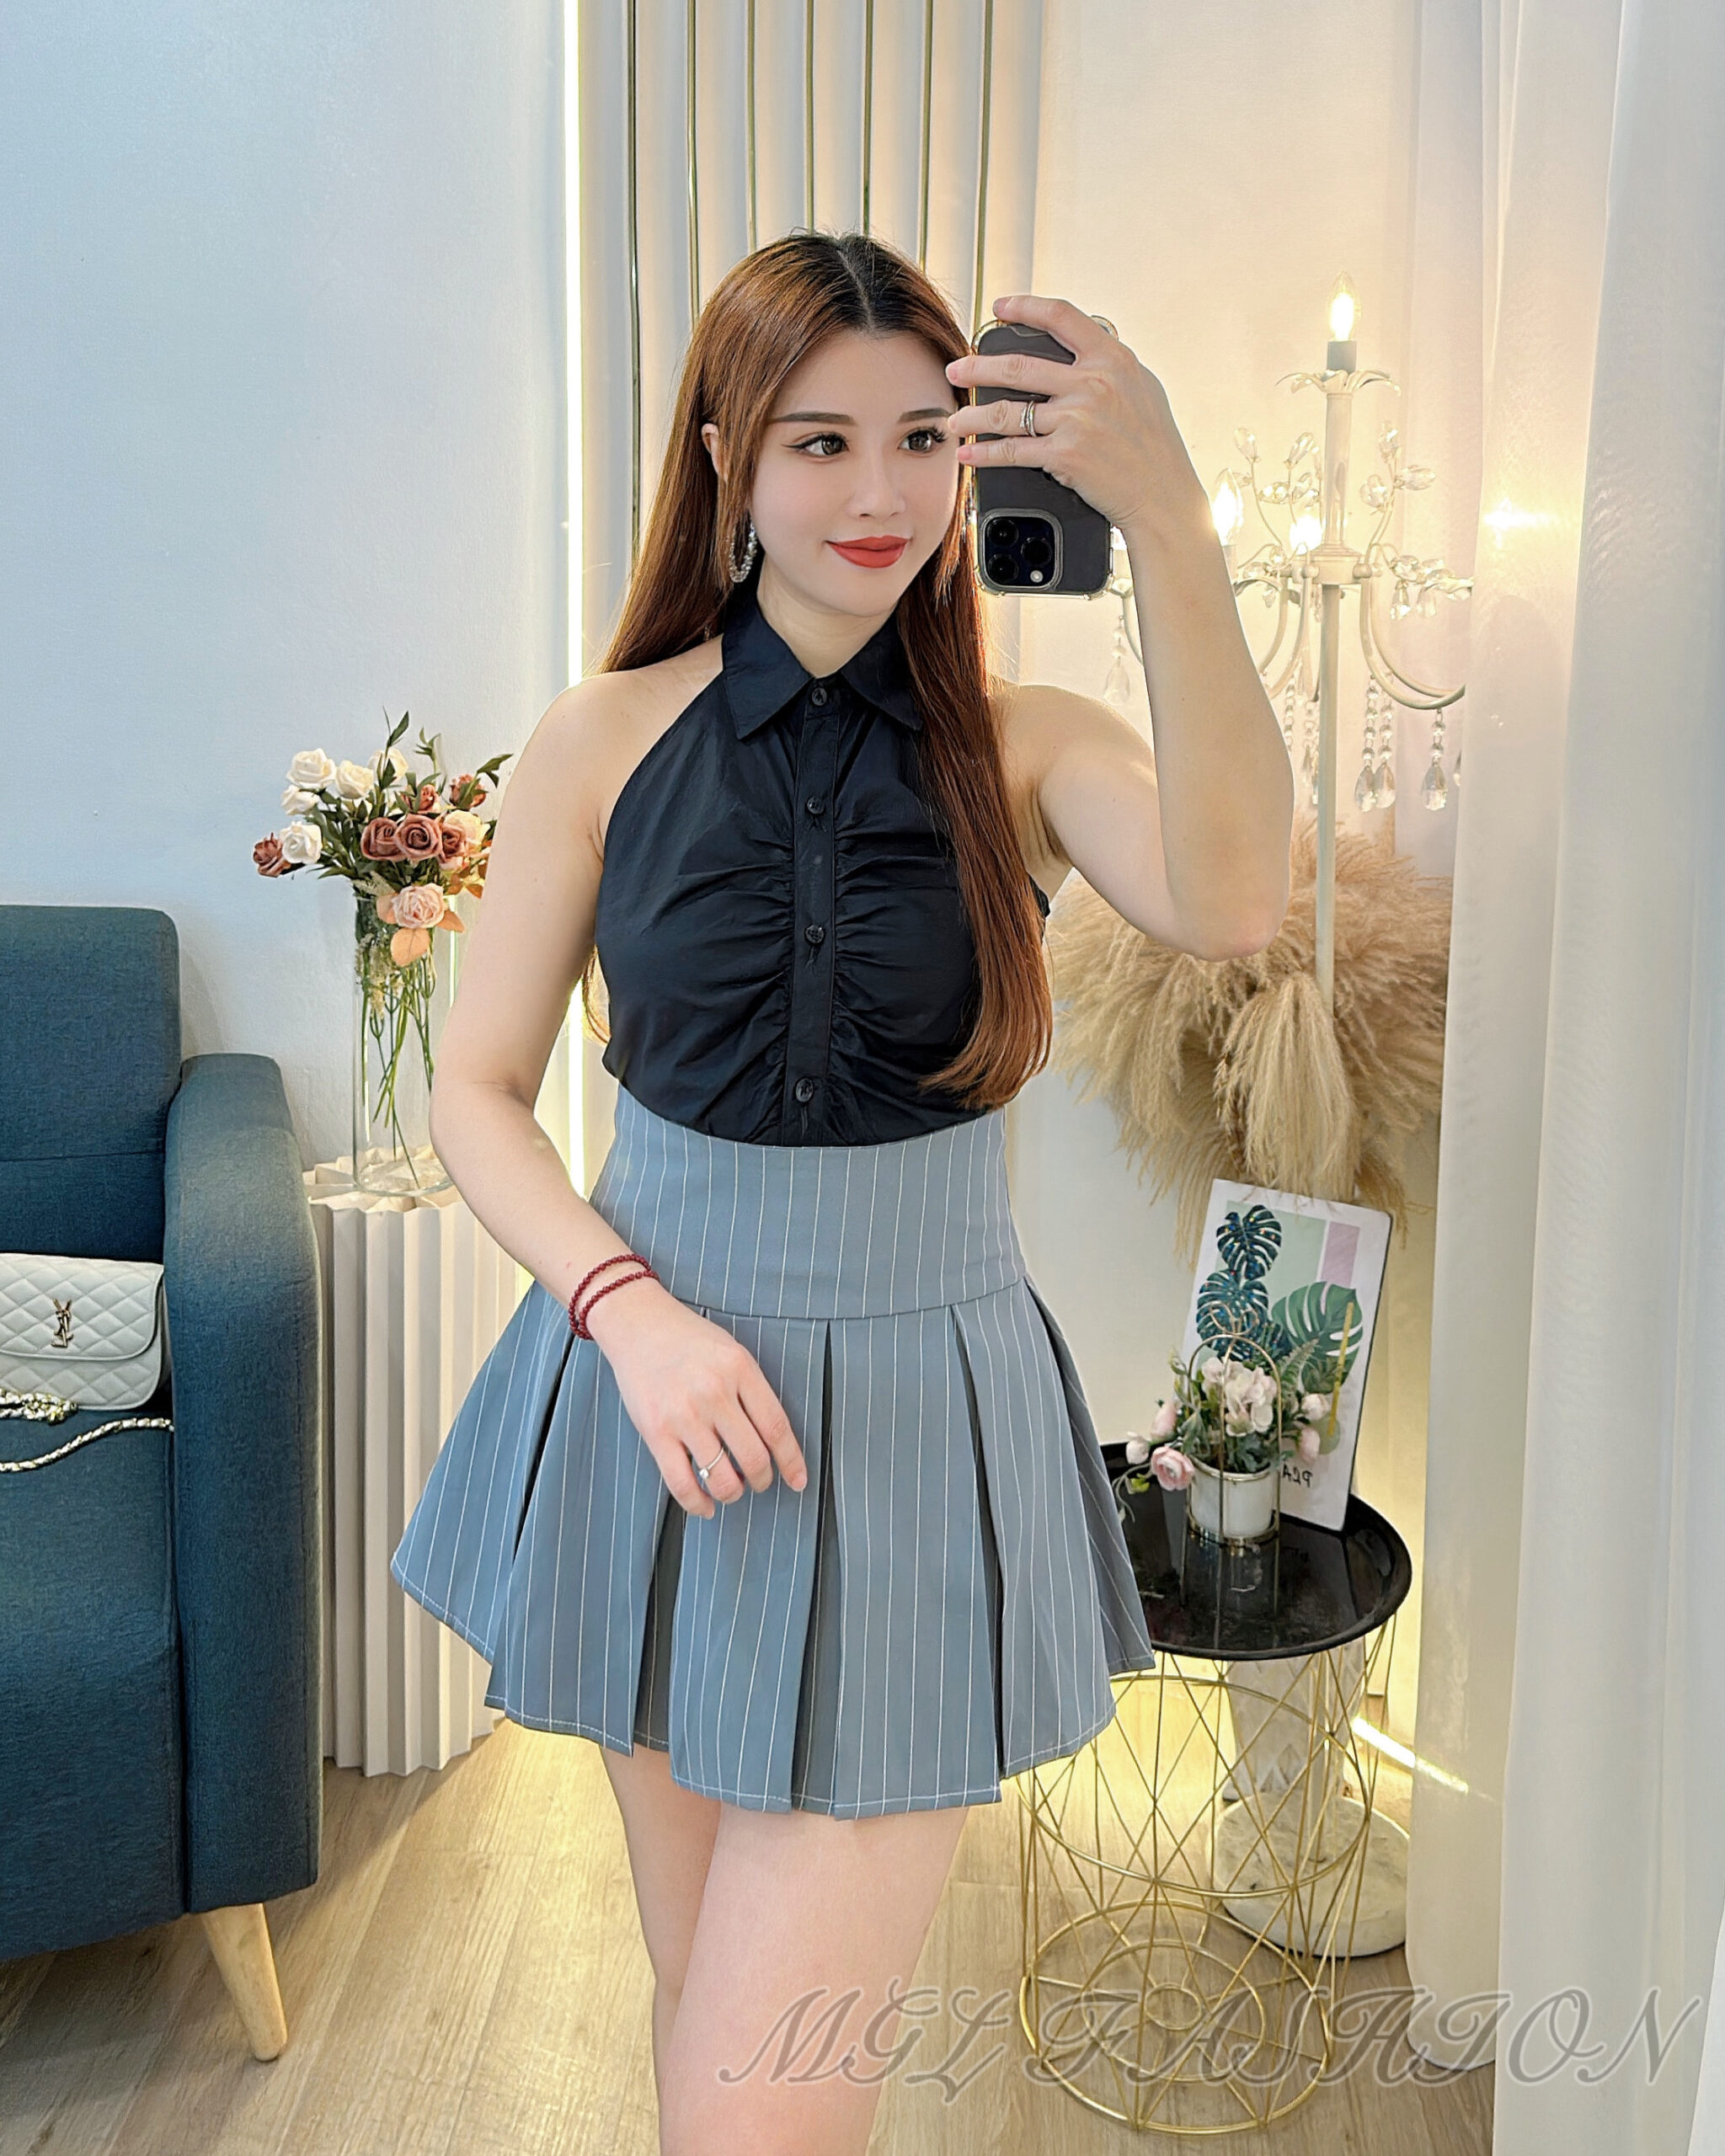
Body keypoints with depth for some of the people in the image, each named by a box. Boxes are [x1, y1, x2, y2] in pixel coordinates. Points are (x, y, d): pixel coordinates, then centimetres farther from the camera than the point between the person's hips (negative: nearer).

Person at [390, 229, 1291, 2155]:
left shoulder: (1021, 747, -5)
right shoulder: (608, 740, -2)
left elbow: (1229, 904, -26)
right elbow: (477, 1093, 1)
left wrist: (1169, 525, -34)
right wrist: (633, 1308, -14)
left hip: (916, 1429, -1)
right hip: (658, 1406, 2)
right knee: (706, 1985, 20)